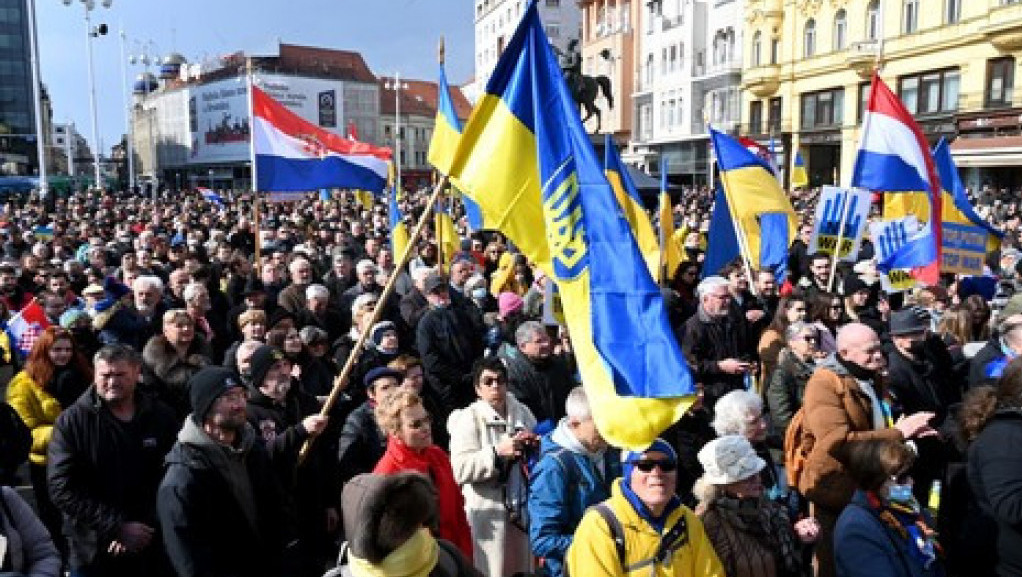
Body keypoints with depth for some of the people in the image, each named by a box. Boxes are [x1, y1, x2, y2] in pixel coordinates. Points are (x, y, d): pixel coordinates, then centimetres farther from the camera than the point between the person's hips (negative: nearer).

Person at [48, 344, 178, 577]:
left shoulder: (162, 417, -1)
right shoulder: (71, 421, -6)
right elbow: (62, 488, -11)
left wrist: (148, 527, -14)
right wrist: (118, 527, -16)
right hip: (94, 552, -1)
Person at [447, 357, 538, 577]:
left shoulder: (523, 413, 7)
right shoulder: (468, 418, -8)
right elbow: (461, 469, -20)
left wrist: (535, 447, -4)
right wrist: (497, 452, -27)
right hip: (488, 511, -5)